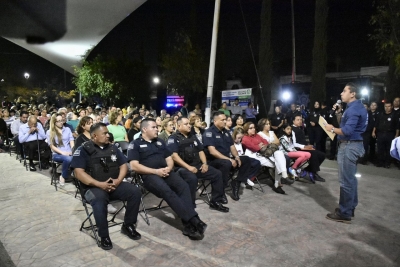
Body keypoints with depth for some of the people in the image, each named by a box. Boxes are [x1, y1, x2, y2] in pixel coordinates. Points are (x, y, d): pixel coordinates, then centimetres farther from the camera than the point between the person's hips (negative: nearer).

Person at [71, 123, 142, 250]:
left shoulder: (113, 148, 12)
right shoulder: (84, 150, -3)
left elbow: (123, 165, 12)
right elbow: (79, 172, -12)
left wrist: (119, 180, -9)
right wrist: (99, 184, -20)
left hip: (115, 185, 5)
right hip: (93, 187, -5)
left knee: (135, 192, -17)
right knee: (99, 199, -38)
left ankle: (128, 226, 3)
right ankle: (104, 236, -16)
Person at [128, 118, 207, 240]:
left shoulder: (160, 142, 24)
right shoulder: (135, 144, 6)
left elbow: (169, 159, 23)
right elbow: (134, 166, -6)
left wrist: (169, 168, -2)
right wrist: (156, 171, -14)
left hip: (166, 172, 5)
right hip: (149, 175, -5)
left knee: (183, 186, -25)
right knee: (167, 191, -34)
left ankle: (188, 225, -32)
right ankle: (194, 221, -35)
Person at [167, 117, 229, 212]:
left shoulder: (193, 137, 19)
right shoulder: (173, 138, -3)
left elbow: (200, 151, 22)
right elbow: (174, 156, -15)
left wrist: (204, 163, 3)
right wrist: (188, 167, -22)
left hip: (197, 165, 7)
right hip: (182, 167, -7)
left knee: (217, 174, -5)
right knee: (192, 178, -38)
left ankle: (216, 202, 6)